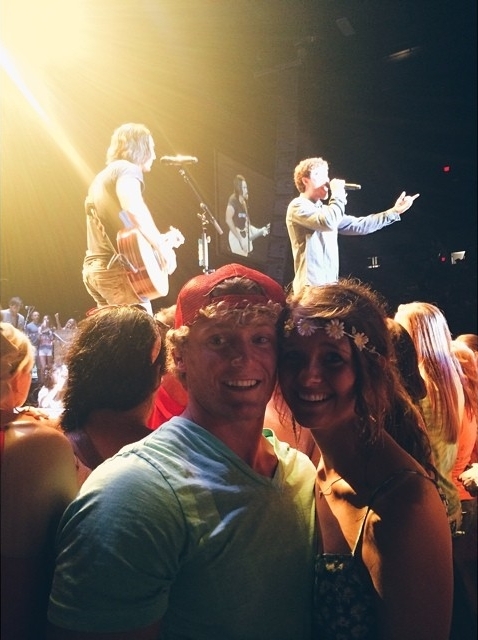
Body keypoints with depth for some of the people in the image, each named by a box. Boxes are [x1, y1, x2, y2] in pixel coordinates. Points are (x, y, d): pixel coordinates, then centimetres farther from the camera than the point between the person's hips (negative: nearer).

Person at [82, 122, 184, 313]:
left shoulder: (102, 177, 26)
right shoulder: (127, 169, -4)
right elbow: (133, 208, -25)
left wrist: (160, 239, 28)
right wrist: (162, 246, -16)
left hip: (94, 268, 10)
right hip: (117, 269, -10)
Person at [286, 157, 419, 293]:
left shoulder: (325, 210, 22)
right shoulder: (298, 206, -5)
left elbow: (357, 225, 21)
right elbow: (328, 222, -23)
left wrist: (393, 212, 17)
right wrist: (338, 195, -8)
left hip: (329, 287, 9)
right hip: (310, 287, -9)